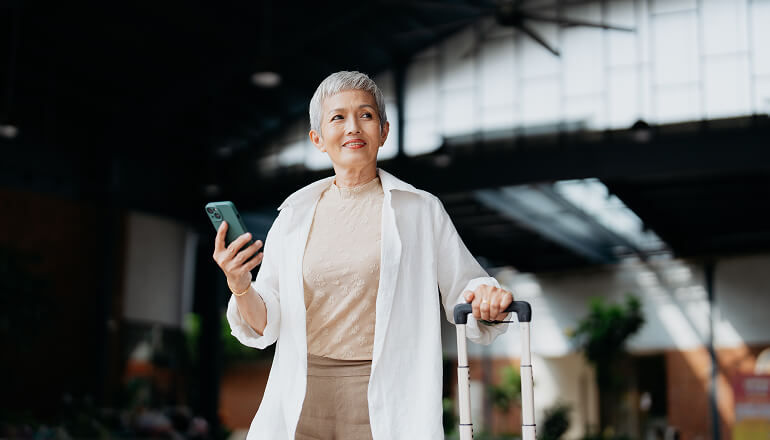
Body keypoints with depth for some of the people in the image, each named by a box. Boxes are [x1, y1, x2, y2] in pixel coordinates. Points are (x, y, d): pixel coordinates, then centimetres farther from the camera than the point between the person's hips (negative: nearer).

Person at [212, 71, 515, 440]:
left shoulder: (421, 210, 4)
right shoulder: (295, 215, 10)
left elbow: (466, 290, 4)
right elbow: (265, 327, 11)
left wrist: (488, 298, -18)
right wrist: (240, 285, -8)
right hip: (303, 407, 2)